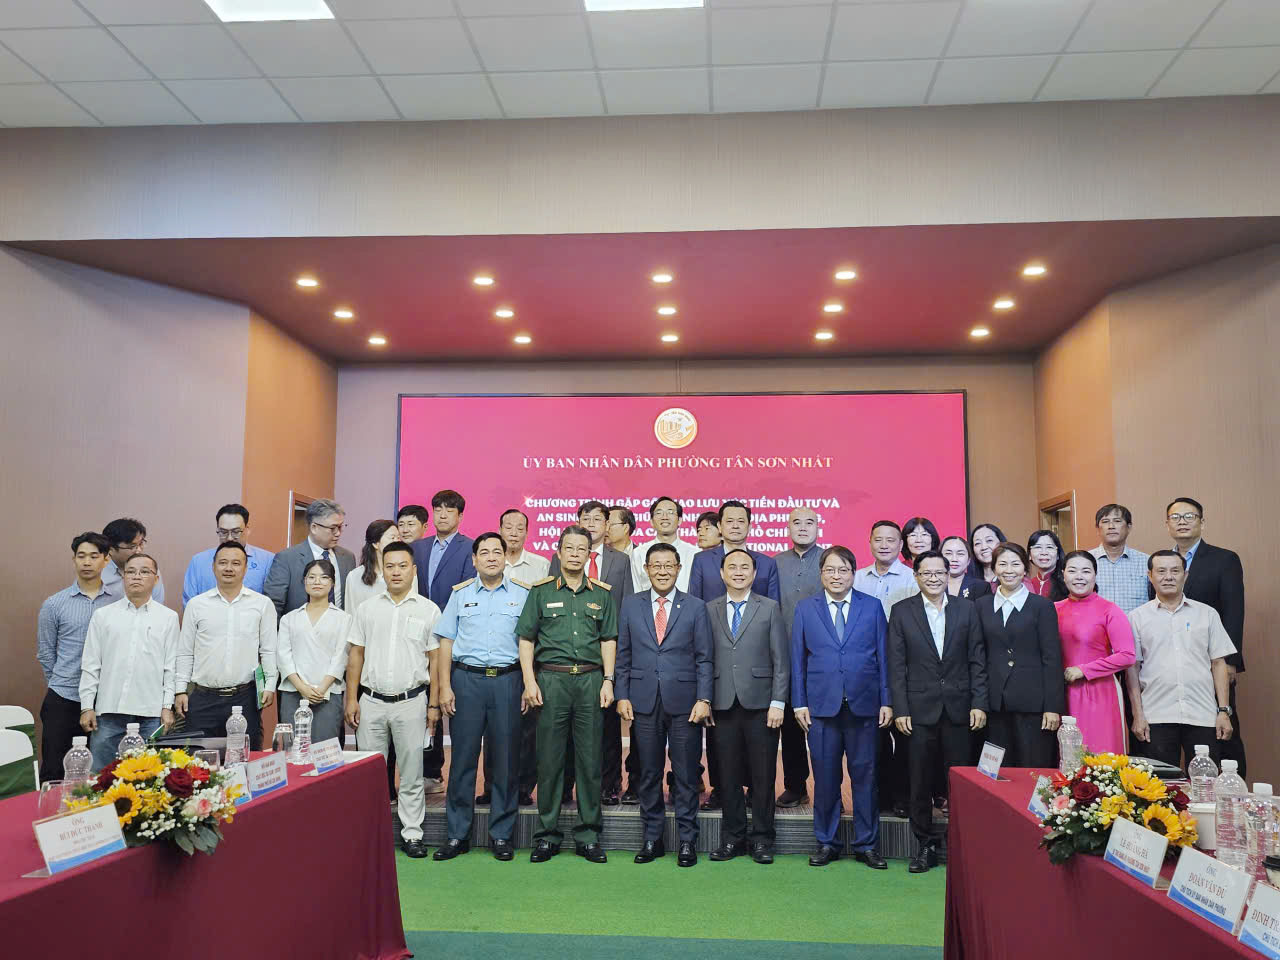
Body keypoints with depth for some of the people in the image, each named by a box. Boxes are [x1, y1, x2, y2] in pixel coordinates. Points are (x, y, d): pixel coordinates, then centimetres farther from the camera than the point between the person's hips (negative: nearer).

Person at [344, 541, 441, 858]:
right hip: (371, 701, 2)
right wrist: (351, 699, 3)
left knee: (411, 773, 5)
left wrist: (434, 704, -1)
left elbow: (435, 659, 3)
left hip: (411, 701, -2)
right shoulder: (367, 609, 7)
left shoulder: (428, 610, 2)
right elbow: (356, 655, 9)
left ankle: (412, 834, 15)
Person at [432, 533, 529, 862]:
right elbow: (446, 643, 8)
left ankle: (501, 834, 15)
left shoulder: (523, 594, 7)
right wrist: (444, 687, 0)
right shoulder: (460, 594, 10)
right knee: (463, 757, 2)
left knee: (505, 758, 3)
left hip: (508, 680, 0)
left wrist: (529, 686, -3)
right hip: (466, 678, 1)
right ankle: (457, 834, 13)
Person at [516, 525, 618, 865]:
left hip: (591, 680, 1)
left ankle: (588, 836, 14)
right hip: (550, 679, -1)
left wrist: (608, 680, 1)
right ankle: (547, 836, 13)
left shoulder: (603, 594, 11)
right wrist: (530, 681, -4)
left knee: (590, 760, 4)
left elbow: (609, 640, 10)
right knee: (549, 760, 2)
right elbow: (526, 639, 5)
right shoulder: (541, 591, 7)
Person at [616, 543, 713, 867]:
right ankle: (652, 838, 21)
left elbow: (704, 658, 2)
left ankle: (687, 840, 16)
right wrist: (622, 696, 1)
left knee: (686, 775, 4)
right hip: (643, 703, 1)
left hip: (684, 702, -1)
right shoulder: (631, 605, 8)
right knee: (647, 775, 8)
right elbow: (623, 655, 9)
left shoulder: (695, 607, 4)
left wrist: (704, 699, -6)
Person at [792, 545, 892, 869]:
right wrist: (799, 703, 1)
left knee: (865, 775, 5)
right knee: (825, 777, 6)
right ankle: (826, 843, 20)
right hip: (822, 706, 0)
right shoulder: (805, 609, 7)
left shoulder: (872, 607, 6)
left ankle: (867, 845, 18)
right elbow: (798, 659, 7)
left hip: (864, 705, 0)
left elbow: (883, 656, 5)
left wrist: (886, 702, 0)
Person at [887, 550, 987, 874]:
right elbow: (896, 665, 1)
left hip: (958, 709, 1)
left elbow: (977, 661, 6)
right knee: (920, 782, 6)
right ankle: (925, 845, 18)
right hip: (919, 710, -1)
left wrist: (979, 704, -2)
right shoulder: (901, 611, 3)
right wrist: (899, 709, -5)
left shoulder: (966, 610, 6)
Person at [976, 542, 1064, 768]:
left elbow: (1052, 659, -2)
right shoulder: (982, 606, 10)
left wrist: (1053, 707, -8)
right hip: (996, 704, 3)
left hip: (1032, 704, -3)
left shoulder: (1042, 606, 1)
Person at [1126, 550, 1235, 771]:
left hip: (1203, 717, 1)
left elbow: (1218, 664, 8)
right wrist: (1138, 715, -1)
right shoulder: (1138, 617, 6)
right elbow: (1132, 668, 4)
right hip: (1157, 718, -1)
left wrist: (1224, 711, 2)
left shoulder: (1207, 614, 9)